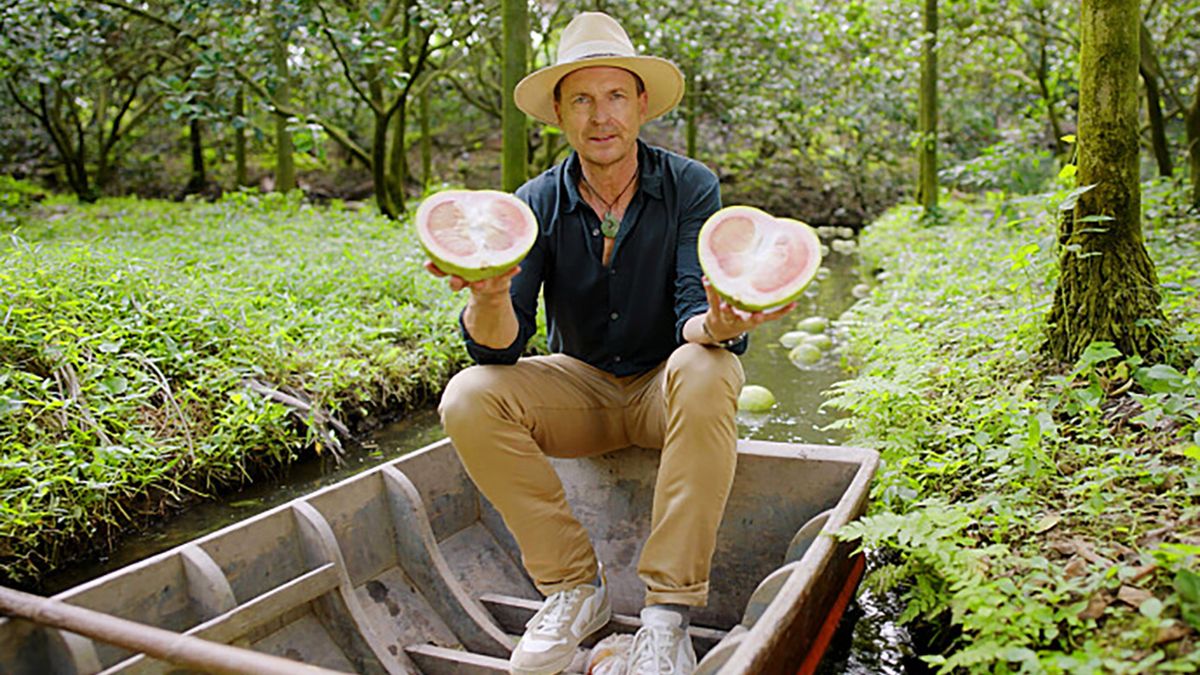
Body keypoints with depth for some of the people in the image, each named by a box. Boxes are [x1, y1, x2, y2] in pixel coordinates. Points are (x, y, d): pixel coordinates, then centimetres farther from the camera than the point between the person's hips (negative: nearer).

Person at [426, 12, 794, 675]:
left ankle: (668, 609, -25)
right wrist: (490, 298, -42)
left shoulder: (689, 187, -12)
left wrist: (718, 326, -46)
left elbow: (697, 319, -21)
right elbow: (497, 349, -18)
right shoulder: (537, 203, -8)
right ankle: (574, 588, -10)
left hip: (665, 387, -2)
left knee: (705, 370, -35)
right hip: (579, 388, 2)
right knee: (468, 398, -23)